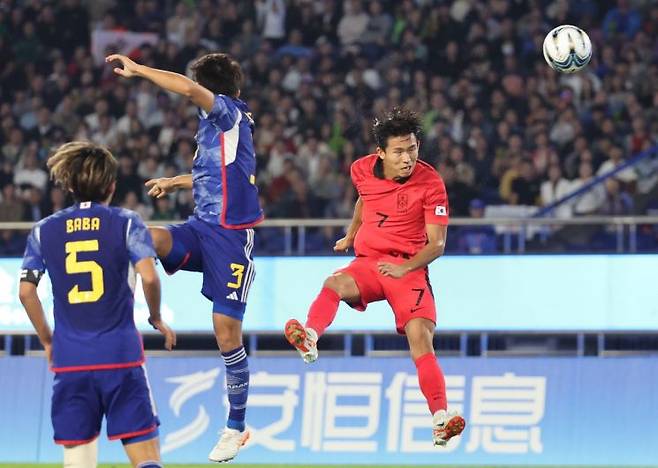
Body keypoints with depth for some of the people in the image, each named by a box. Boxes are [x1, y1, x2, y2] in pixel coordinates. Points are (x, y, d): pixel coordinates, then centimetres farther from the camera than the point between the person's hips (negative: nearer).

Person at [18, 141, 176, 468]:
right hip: (120, 355, -2)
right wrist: (157, 319, 6)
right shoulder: (126, 223, -1)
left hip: (69, 359, 2)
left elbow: (26, 291, 4)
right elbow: (148, 276, -12)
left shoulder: (44, 231, 7)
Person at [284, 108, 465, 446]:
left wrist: (406, 267, -23)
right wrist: (350, 235, 37)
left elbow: (437, 243, -9)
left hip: (409, 268, -3)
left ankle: (440, 419, -30)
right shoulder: (362, 170, 3)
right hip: (367, 263, 3)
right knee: (335, 284, -32)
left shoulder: (430, 183, -9)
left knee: (420, 336, -23)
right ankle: (310, 338, -60)